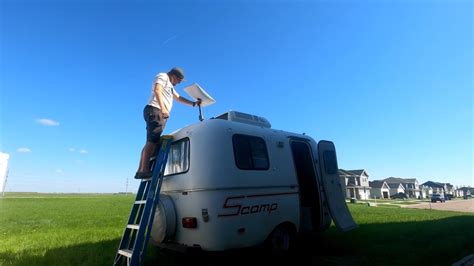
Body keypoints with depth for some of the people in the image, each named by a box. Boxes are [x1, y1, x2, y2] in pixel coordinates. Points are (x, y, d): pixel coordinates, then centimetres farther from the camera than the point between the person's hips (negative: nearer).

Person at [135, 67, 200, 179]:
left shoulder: (170, 86, 34)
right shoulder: (163, 76, 4)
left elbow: (179, 98, 41)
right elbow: (157, 91, -14)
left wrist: (193, 103, 36)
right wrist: (163, 108, -26)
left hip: (160, 114, 10)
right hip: (155, 111, -10)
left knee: (152, 141, 2)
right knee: (152, 141, -20)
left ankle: (141, 171, 0)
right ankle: (144, 170, -28)